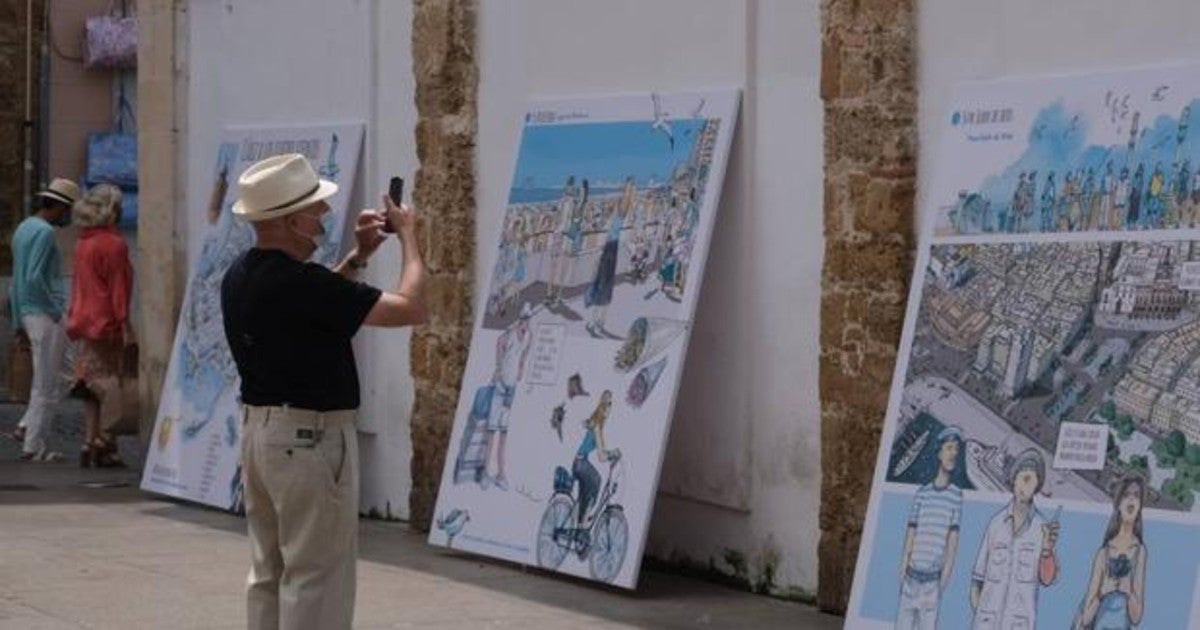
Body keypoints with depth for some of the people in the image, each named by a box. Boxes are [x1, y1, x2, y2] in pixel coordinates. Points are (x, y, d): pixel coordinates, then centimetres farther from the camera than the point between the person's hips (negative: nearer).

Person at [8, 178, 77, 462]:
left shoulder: (23, 228, 16)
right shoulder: (44, 232, -14)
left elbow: (17, 279, 18)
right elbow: (34, 278, -24)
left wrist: (19, 321, 20)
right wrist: (55, 310, -14)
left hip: (29, 314, 9)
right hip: (46, 315, -9)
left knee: (47, 378, 18)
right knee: (46, 385, -3)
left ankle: (27, 427, 12)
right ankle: (34, 446, 1)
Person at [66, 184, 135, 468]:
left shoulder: (83, 244, 11)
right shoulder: (114, 244, -12)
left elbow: (78, 285, 15)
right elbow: (118, 287, -15)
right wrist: (125, 323, -13)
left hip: (85, 322, 8)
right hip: (106, 322, -8)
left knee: (93, 384, 10)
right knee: (109, 383, -3)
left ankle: (91, 441, 10)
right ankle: (102, 443, -5)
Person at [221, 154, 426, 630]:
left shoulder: (241, 275, 5)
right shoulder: (300, 282, -23)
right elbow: (410, 309, -20)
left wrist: (358, 258, 16)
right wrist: (408, 236, -5)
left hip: (259, 430, 9)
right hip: (310, 437, -9)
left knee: (270, 572, 15)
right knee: (316, 576, -4)